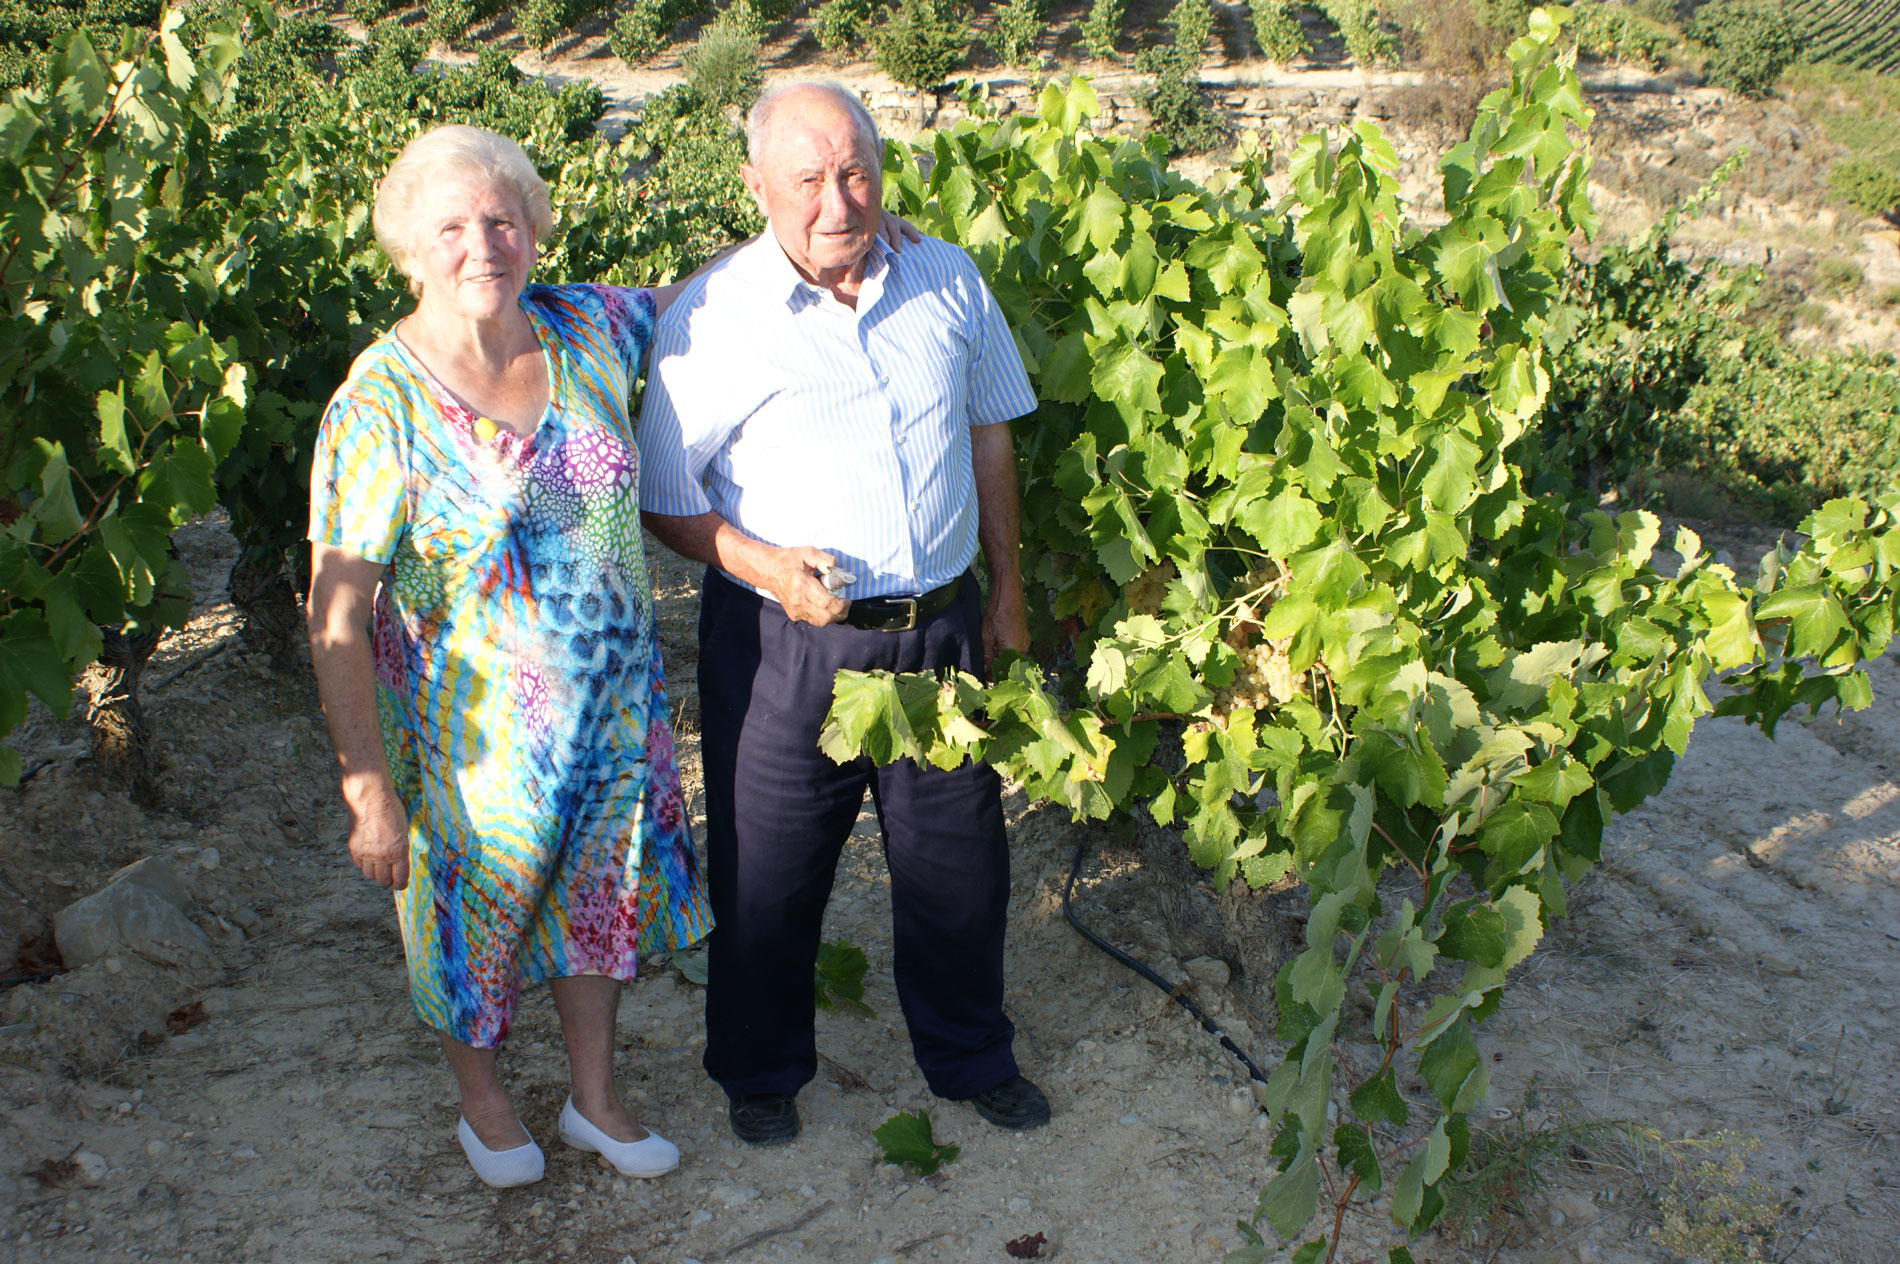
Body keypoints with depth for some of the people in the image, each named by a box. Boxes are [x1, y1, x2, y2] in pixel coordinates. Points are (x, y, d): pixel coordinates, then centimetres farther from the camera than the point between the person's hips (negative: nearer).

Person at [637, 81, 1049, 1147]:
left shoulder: (950, 283, 2)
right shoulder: (711, 318, -10)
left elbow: (989, 435, 15)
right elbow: (665, 498, -3)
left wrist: (1007, 591, 16)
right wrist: (760, 564, -20)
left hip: (941, 630, 3)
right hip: (785, 645, -3)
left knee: (960, 861, 16)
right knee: (770, 873, 12)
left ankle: (972, 1057, 41)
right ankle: (762, 1070, 39)